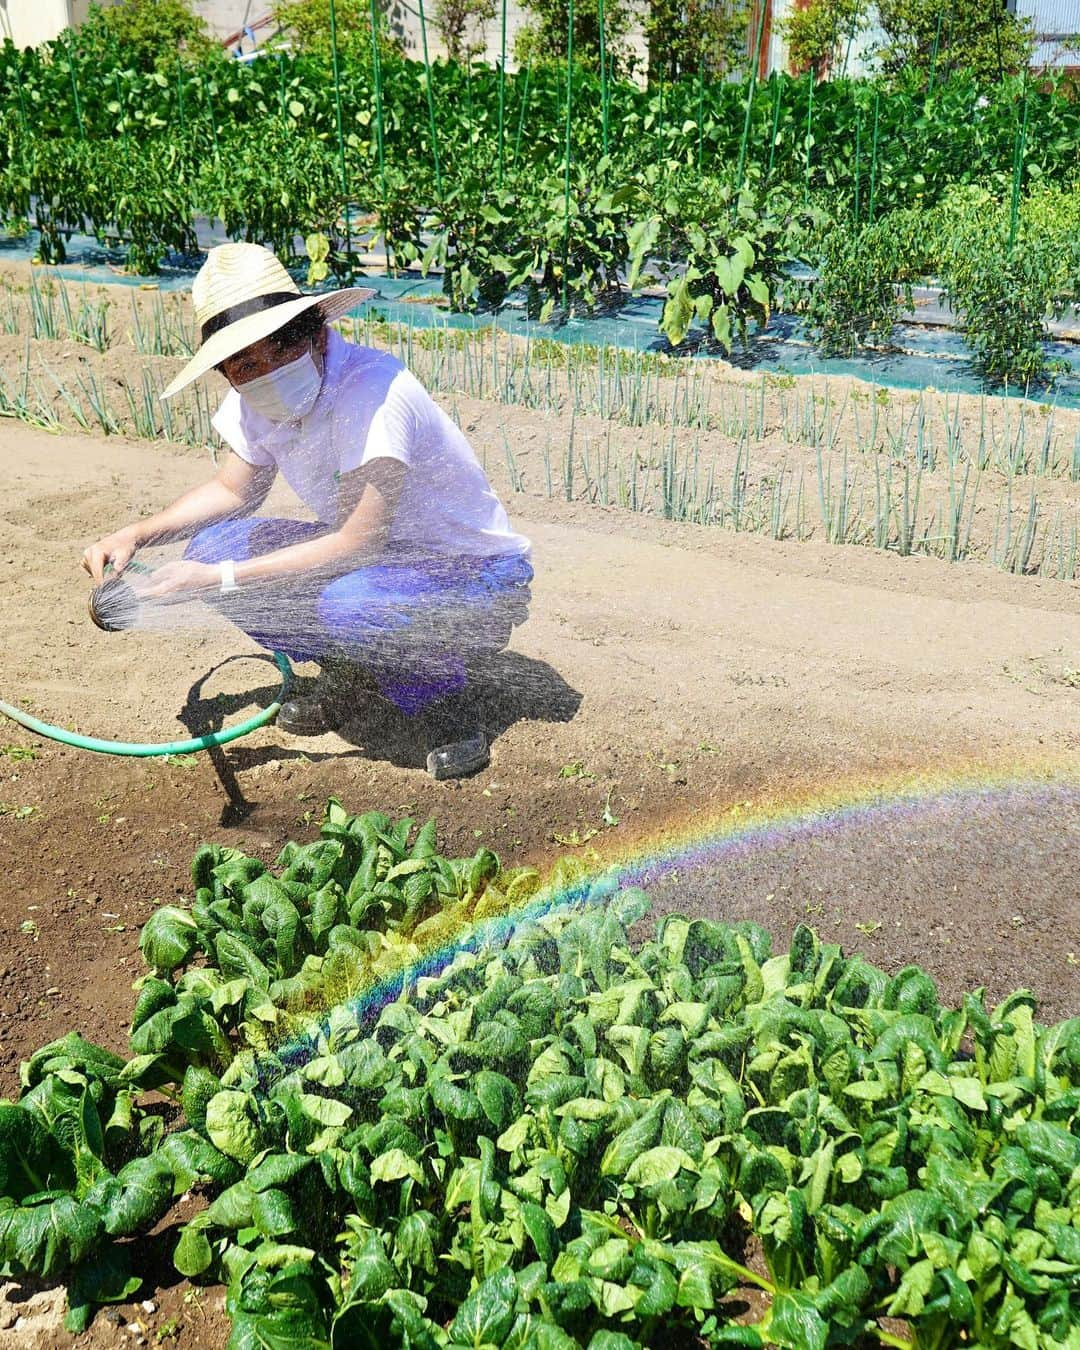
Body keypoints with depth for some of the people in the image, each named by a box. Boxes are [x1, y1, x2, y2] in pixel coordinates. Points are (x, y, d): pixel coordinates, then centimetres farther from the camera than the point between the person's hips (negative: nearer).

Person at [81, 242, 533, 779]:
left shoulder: (373, 389, -29)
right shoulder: (254, 401, -4)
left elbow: (359, 542, -31)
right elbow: (234, 489, 14)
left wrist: (218, 580, -30)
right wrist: (136, 535, -1)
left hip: (477, 576, -8)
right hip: (380, 556, 8)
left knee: (347, 603, -39)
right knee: (212, 543, -7)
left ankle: (442, 702, -8)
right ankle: (351, 676, 7)